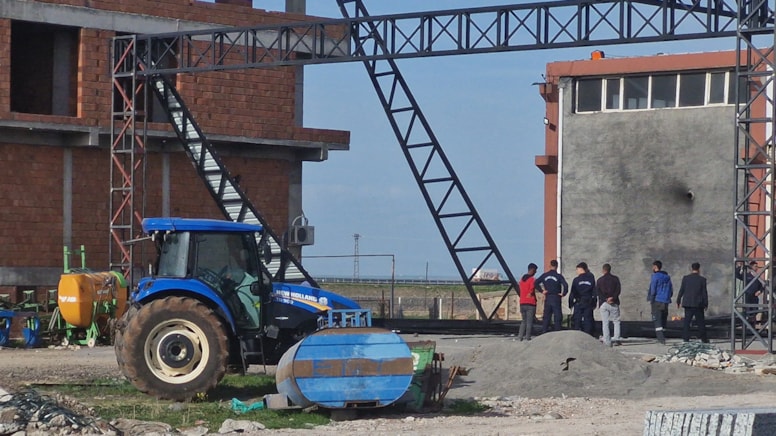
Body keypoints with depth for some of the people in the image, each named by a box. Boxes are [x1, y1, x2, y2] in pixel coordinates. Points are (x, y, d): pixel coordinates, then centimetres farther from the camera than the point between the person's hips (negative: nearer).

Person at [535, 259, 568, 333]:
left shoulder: (545, 275, 3)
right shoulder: (558, 276, -7)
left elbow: (536, 283, -2)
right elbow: (565, 285, -20)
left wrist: (542, 291, 4)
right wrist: (563, 293, -6)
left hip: (547, 299, 3)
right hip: (556, 298, -3)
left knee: (546, 317, 8)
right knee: (557, 317, 1)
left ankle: (544, 332, 6)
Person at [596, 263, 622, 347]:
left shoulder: (599, 280, 6)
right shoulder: (615, 279, 4)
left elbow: (598, 292, -4)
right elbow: (618, 290, -7)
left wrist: (605, 299, -11)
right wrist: (612, 298, -14)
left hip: (603, 303, 0)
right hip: (614, 303, 0)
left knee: (605, 323, 3)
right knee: (616, 321, 10)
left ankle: (607, 341, -2)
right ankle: (616, 338, -4)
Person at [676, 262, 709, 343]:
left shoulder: (685, 278, -1)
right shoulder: (702, 279, -5)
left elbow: (681, 290, 1)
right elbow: (704, 293, -3)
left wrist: (678, 301, 10)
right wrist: (706, 304, 5)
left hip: (687, 303, 1)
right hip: (698, 304, -1)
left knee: (687, 321, 4)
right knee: (700, 321, 7)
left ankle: (685, 338, -2)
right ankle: (703, 338, 11)